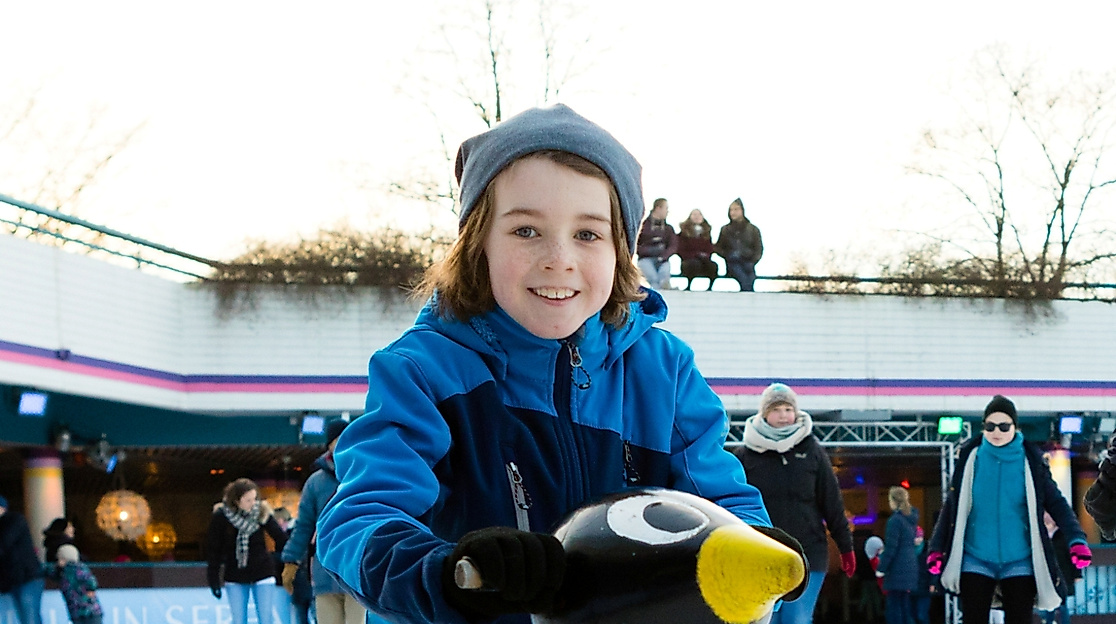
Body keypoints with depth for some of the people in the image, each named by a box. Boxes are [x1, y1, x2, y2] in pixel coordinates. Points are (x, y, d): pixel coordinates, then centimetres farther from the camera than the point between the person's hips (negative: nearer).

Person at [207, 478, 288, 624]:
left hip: (262, 574, 0)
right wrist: (213, 579, -3)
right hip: (235, 576, 0)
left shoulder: (262, 512, -9)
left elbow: (280, 537, -4)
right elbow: (214, 549, -4)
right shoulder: (221, 516, -11)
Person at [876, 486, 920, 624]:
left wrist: (881, 568, -9)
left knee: (893, 607, -5)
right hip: (911, 565, 9)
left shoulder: (895, 520, -15)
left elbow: (891, 547, -16)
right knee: (905, 604, 13)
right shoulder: (911, 519, 12)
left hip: (897, 570, -9)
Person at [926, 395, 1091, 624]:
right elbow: (952, 506, 6)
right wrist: (937, 548, 1)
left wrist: (1076, 539, -18)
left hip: (1019, 560, 0)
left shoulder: (1030, 460, -1)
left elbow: (1055, 502, -4)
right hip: (976, 559, 1)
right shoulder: (971, 457, 1)